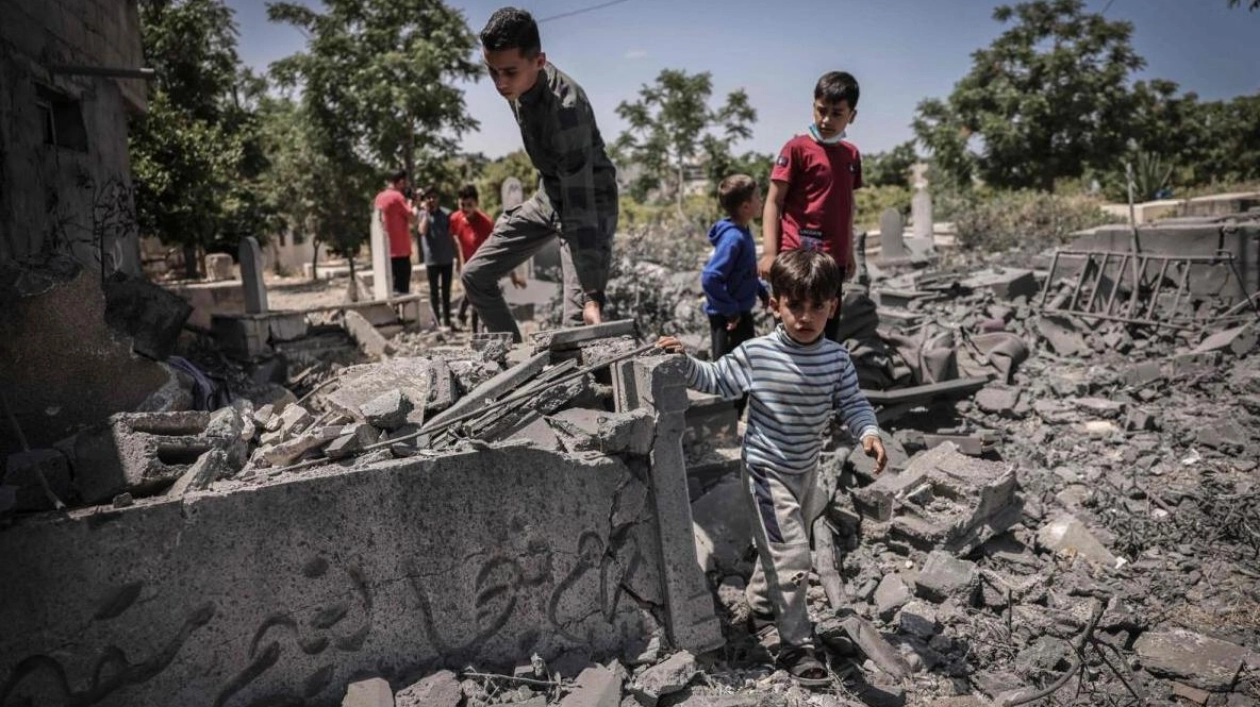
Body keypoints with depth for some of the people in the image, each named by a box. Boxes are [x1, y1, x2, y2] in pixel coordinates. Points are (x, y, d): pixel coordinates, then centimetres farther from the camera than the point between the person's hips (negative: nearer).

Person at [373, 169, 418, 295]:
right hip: (400, 251, -8)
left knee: (390, 289, 12)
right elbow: (412, 218, -13)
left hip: (386, 251, 8)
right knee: (402, 290, -5)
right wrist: (413, 206, 3)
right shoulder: (397, 197, -12)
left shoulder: (379, 197, 13)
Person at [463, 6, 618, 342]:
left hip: (590, 199, -8)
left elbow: (580, 205, -38)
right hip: (549, 194, 8)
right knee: (475, 275, 5)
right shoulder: (517, 83, -11)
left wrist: (593, 295, -41)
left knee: (578, 320, -21)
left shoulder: (566, 107, -34)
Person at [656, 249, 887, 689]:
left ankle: (762, 607, 50)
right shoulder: (755, 355, -18)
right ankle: (796, 646, 6)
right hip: (767, 471, -5)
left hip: (806, 470, 6)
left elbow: (852, 403, -5)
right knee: (792, 557, -9)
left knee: (782, 549, 25)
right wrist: (685, 362, -20)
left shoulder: (837, 360, -8)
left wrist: (869, 433, -24)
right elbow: (716, 381, -5)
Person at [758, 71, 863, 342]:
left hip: (833, 259, 6)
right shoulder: (797, 147, -5)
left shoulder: (852, 154, 12)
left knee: (828, 335, 14)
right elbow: (774, 201, -6)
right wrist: (770, 252, -14)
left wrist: (849, 252, 21)